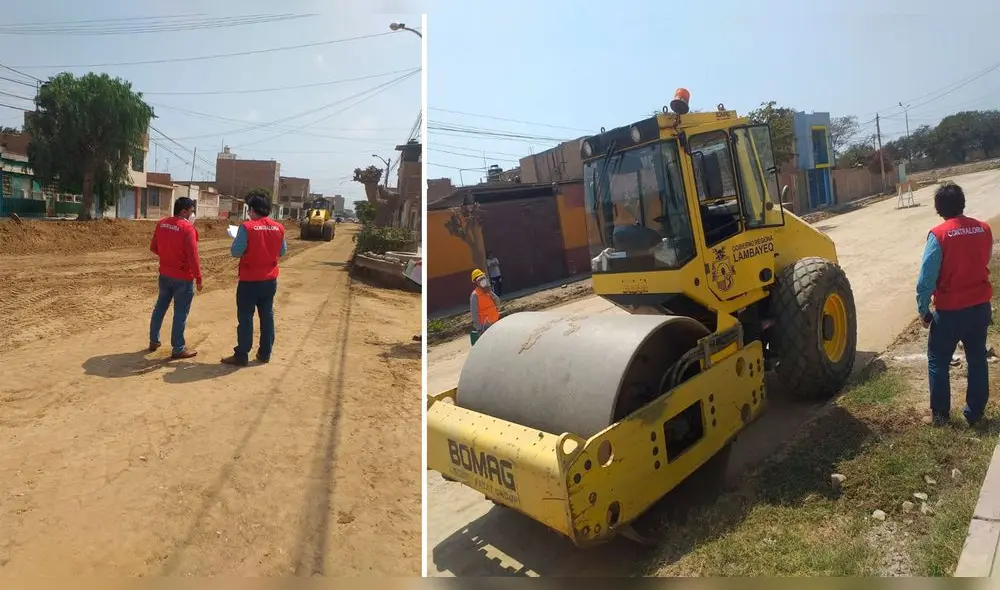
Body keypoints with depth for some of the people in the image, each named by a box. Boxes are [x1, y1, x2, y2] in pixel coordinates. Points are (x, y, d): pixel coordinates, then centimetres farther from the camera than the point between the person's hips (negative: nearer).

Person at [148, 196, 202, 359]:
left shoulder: (161, 224, 2)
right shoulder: (187, 228, -19)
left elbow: (153, 248, 10)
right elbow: (193, 255, -21)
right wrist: (198, 277, -14)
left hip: (165, 274, 7)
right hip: (183, 277, -7)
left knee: (160, 307, 20)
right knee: (180, 313, 1)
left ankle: (154, 341, 32)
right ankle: (178, 349, 7)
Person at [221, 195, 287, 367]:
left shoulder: (247, 227, -15)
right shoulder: (279, 228, 2)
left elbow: (236, 252, -16)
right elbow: (282, 251, 12)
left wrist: (241, 246, 4)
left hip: (249, 280, -5)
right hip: (270, 280, 5)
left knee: (245, 317, 3)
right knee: (267, 316, 12)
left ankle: (242, 356, 8)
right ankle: (265, 354, 19)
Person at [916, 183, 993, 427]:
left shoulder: (938, 235, -16)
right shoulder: (984, 229, 0)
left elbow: (926, 278, -17)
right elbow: (983, 264, 15)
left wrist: (923, 310, -7)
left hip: (949, 311, -5)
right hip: (980, 306, 5)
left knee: (938, 362, 9)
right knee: (977, 360, 16)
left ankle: (940, 414, 15)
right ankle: (975, 413, 25)